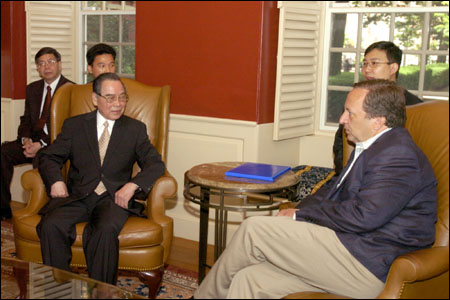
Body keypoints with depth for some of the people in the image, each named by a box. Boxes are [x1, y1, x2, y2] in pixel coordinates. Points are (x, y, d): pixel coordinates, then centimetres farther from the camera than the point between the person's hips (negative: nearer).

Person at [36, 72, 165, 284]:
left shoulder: (135, 129, 13)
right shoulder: (74, 125, 14)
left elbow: (155, 164, 4)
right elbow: (48, 157, 13)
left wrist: (132, 185, -15)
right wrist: (55, 180, -9)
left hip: (114, 197, -1)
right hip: (77, 196, 2)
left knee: (106, 230, -34)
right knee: (51, 225, -28)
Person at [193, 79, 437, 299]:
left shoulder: (398, 154, -15)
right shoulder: (373, 148, 18)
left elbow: (363, 216, -24)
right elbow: (334, 191, 21)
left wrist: (300, 215, -11)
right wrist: (297, 211, 2)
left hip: (366, 268, -10)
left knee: (254, 229, -11)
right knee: (250, 279, -4)